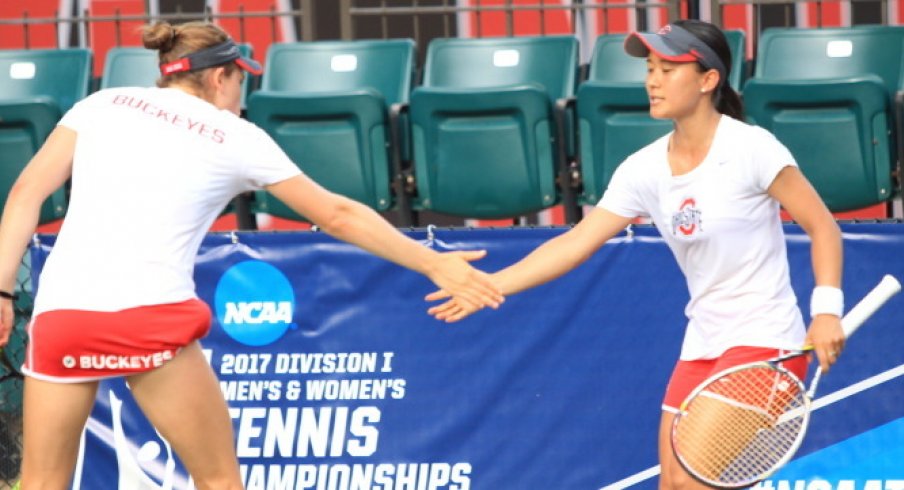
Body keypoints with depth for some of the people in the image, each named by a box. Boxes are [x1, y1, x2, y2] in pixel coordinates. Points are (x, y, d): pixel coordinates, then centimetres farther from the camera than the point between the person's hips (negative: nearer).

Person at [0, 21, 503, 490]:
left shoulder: (103, 104, 17)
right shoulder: (236, 138, 12)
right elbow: (339, 216, 16)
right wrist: (434, 263, 24)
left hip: (60, 311, 2)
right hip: (152, 319, -2)